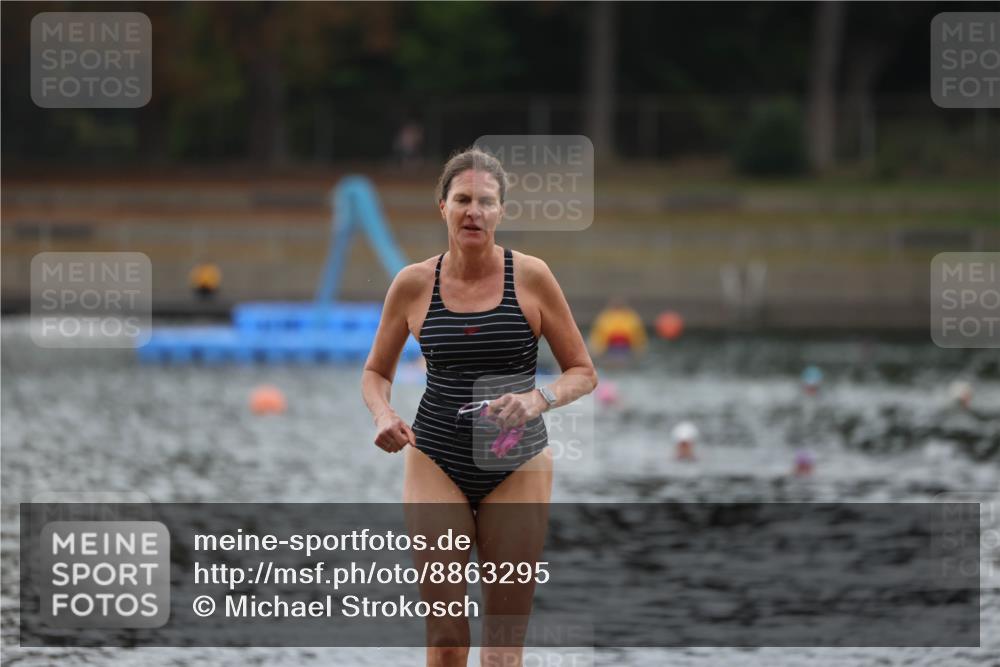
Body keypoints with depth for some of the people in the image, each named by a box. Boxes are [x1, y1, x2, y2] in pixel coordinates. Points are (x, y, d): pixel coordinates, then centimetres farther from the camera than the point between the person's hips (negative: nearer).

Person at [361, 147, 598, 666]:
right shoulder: (413, 284, 1)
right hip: (436, 464, 0)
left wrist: (537, 400, -18)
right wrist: (383, 416, -8)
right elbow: (376, 372, 13)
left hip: (517, 467, 0)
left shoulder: (530, 277, -3)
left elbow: (583, 372, 2)